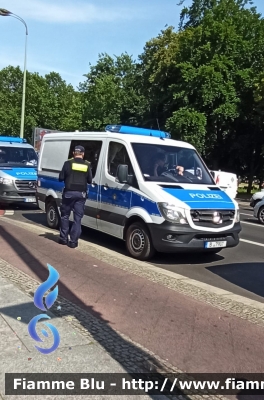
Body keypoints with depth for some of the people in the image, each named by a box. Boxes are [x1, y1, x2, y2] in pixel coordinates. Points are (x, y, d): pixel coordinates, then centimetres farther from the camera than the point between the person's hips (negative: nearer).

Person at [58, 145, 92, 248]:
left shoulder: (68, 163, -3)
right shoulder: (87, 165, 2)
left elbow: (61, 178, -2)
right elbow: (90, 180, 5)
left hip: (69, 192, -1)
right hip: (81, 194, 1)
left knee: (65, 216, 14)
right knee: (77, 218, 5)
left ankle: (63, 238, 18)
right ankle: (73, 241, 4)